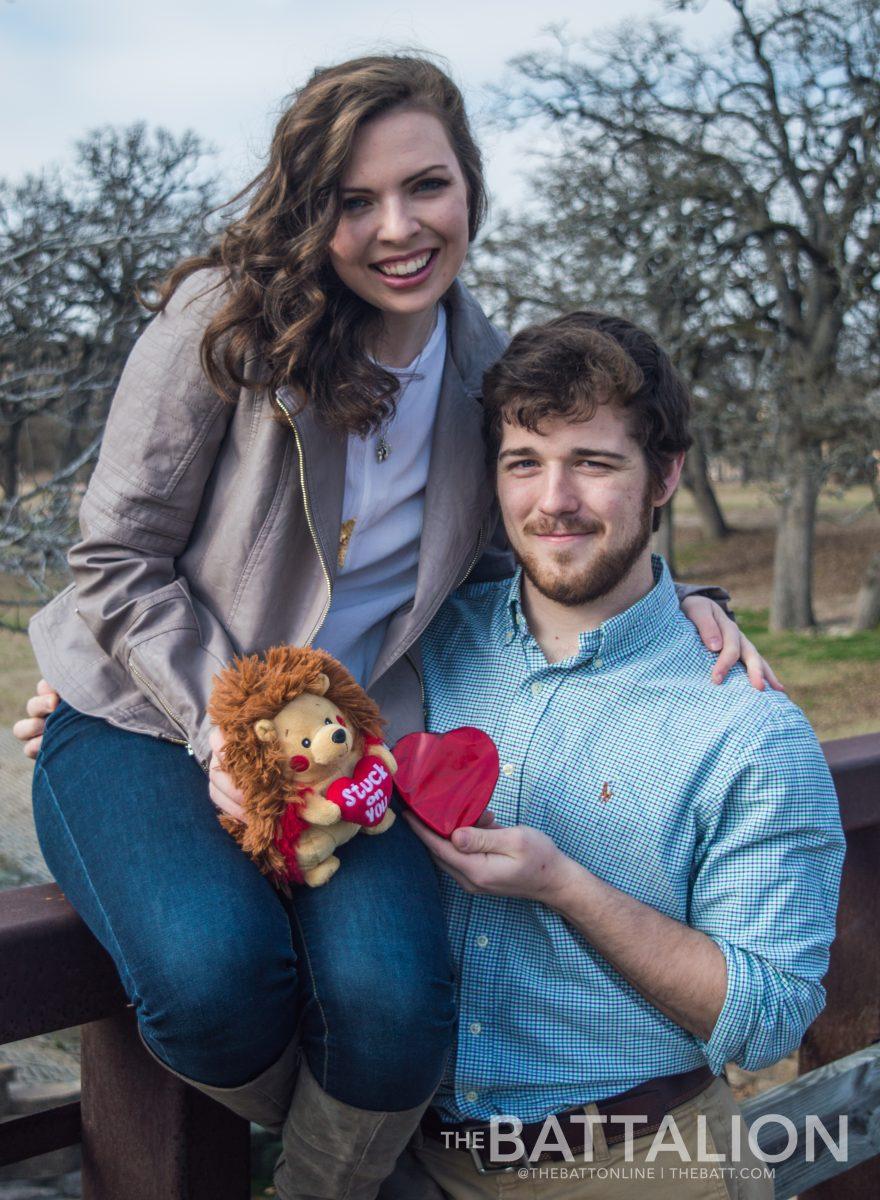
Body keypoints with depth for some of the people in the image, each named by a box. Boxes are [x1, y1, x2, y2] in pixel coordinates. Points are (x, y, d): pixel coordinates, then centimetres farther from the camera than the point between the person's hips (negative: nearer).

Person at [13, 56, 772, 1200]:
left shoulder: (487, 372, 2)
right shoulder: (227, 317, -11)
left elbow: (497, 562, 16)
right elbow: (119, 565, -8)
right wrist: (226, 731, -21)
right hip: (144, 720, -2)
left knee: (393, 1001, -26)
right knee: (217, 972, -31)